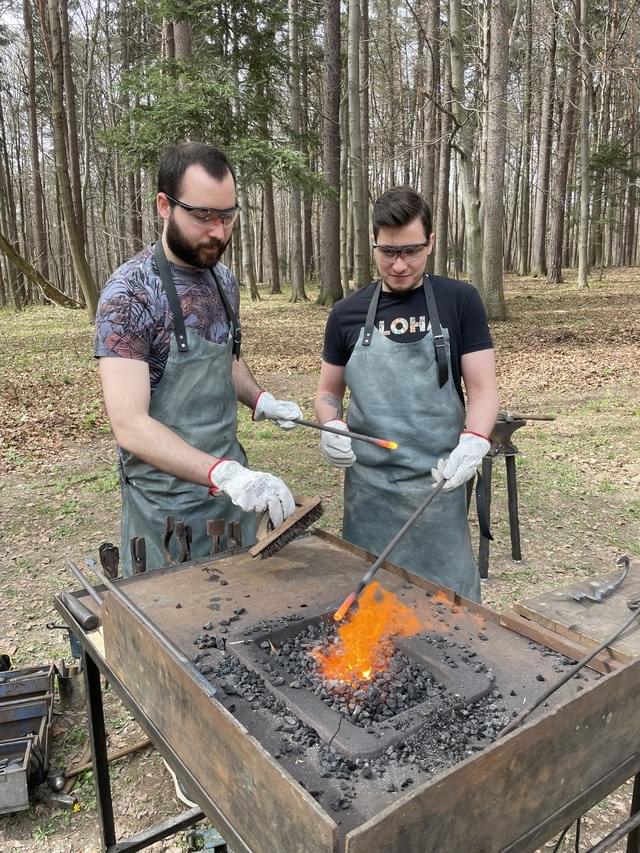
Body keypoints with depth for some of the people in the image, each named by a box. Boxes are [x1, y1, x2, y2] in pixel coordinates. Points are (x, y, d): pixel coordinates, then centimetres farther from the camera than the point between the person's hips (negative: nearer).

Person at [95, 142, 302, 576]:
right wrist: (222, 473, -38)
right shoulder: (130, 292, -19)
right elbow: (130, 425, -26)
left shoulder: (224, 279, 3)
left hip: (234, 483, 7)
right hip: (168, 503, -6)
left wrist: (261, 400, -1)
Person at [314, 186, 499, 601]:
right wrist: (331, 428, -9)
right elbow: (328, 393, 13)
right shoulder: (348, 313, 5)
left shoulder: (459, 301, -1)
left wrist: (473, 441, -23)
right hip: (368, 487, 2)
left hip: (439, 485, -1)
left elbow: (483, 389, -4)